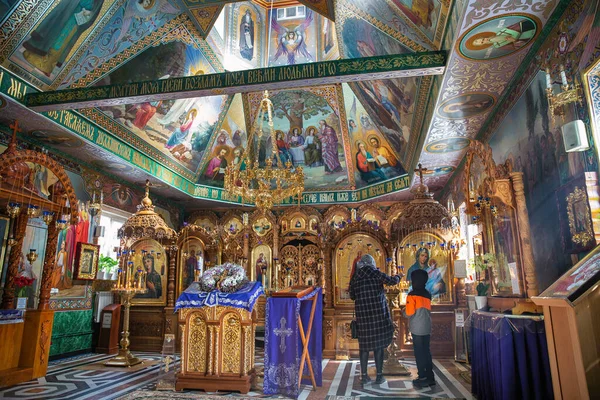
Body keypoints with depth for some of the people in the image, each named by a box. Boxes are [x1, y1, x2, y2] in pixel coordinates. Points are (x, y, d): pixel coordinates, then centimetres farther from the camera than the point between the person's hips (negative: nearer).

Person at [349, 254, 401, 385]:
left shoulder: (355, 277, 4)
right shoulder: (375, 273, -5)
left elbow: (352, 296, 11)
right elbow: (391, 281, -4)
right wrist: (397, 277, 18)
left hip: (362, 314, 3)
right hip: (378, 312, -2)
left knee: (364, 344, 9)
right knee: (378, 344, 6)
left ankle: (364, 376, 14)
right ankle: (379, 376, 12)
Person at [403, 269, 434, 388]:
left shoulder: (412, 295, -12)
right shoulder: (427, 294, 5)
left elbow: (409, 313, -13)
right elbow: (428, 311, 13)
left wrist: (403, 312, 6)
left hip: (417, 329, -6)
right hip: (427, 328, 6)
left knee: (419, 353, 2)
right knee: (426, 352, 13)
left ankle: (423, 378, 6)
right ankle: (430, 377, 19)